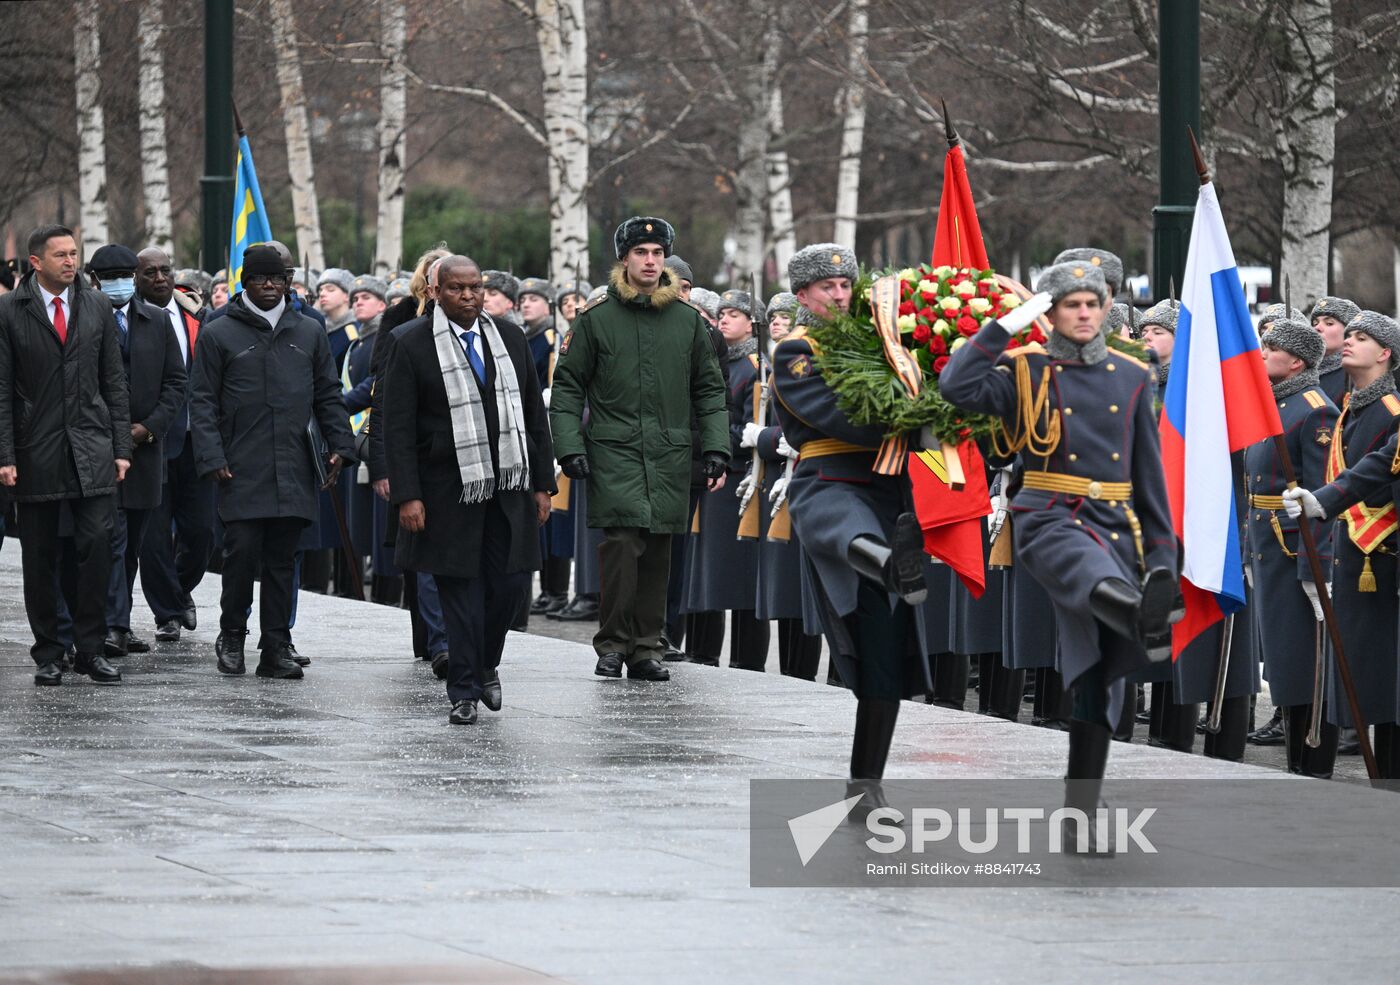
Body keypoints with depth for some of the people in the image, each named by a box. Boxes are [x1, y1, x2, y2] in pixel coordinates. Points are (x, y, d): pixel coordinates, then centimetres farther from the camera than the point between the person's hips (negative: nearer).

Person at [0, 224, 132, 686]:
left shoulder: (97, 307, 8)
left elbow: (114, 382, 10)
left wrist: (121, 447, 4)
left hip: (90, 447, 2)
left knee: (96, 544, -7)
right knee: (40, 557, 4)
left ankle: (90, 648, 1)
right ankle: (47, 654, 13)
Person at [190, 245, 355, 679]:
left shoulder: (308, 333, 13)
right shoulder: (218, 335, 3)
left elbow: (328, 396, 17)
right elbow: (203, 402, 1)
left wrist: (339, 446, 5)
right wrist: (212, 458, -8)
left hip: (294, 473, 3)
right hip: (241, 472, -3)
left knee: (281, 561, 5)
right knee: (242, 553, -8)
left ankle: (276, 649, 9)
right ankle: (231, 637, 10)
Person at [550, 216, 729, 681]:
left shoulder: (688, 320, 9)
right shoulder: (595, 319, 1)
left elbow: (710, 389, 14)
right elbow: (566, 385, 4)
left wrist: (716, 447, 5)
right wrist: (569, 446, -5)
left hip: (670, 454, 3)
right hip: (614, 451, -3)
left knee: (657, 552, 5)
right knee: (623, 541, -15)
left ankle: (647, 647, 12)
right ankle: (613, 643, -5)